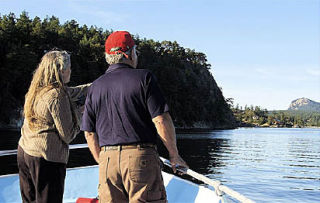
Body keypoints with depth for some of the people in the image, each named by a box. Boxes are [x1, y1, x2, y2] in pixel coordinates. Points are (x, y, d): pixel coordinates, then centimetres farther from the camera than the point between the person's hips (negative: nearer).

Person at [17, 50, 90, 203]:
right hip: (46, 157, -8)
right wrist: (79, 112, 1)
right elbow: (67, 135, -13)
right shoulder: (57, 96, -17)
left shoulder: (37, 89, 9)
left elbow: (70, 93, 22)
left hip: (24, 151, 9)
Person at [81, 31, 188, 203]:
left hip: (107, 159, 5)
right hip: (141, 157, -4)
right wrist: (174, 155, 2)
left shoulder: (95, 87, 11)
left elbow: (89, 133, 12)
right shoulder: (143, 78, -2)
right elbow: (161, 120, -9)